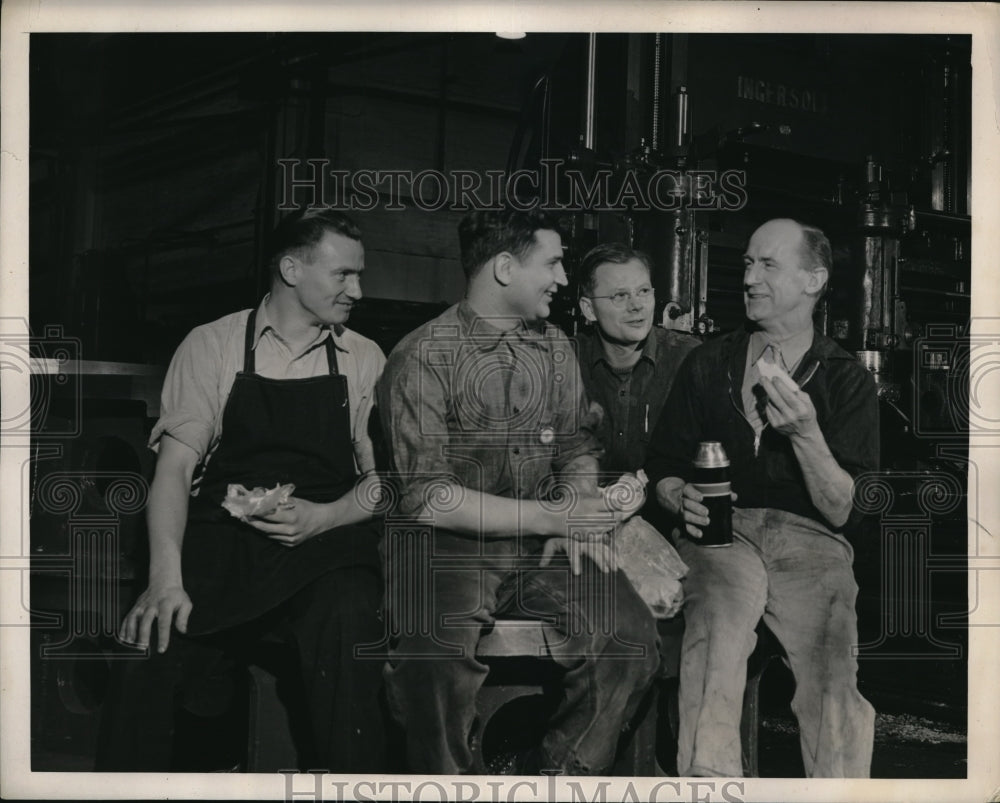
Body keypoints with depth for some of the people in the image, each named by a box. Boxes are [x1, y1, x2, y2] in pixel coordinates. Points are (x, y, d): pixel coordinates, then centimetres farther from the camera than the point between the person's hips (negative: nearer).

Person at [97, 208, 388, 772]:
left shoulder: (366, 359, 13)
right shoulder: (211, 346, 7)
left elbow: (383, 477, 10)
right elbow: (176, 463, -2)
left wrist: (324, 516, -12)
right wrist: (167, 578, -17)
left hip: (325, 544, 1)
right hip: (220, 543, 0)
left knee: (347, 630, -32)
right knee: (146, 653, -27)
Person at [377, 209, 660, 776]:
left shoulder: (555, 348, 14)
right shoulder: (424, 358, -7)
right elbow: (426, 498, -13)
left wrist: (577, 521, -2)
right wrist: (551, 517, -17)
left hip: (542, 543, 5)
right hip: (447, 547, -5)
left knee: (631, 637, -19)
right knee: (435, 661, -33)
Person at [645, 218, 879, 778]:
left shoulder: (848, 380, 9)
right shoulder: (710, 364, 14)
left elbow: (840, 510, 1)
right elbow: (662, 468, 16)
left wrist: (806, 434, -14)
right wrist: (683, 499, -7)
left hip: (810, 541, 0)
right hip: (723, 533, 1)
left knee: (833, 685, -28)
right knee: (715, 635, -33)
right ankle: (707, 783, -25)